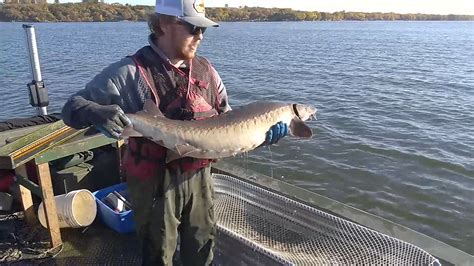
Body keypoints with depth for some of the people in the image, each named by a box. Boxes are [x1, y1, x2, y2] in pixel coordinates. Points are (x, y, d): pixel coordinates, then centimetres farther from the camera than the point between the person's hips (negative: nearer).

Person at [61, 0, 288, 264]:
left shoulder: (206, 70, 1)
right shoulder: (131, 72, -16)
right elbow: (73, 107, -13)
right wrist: (95, 113, -36)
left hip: (199, 177, 5)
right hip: (155, 182, -4)